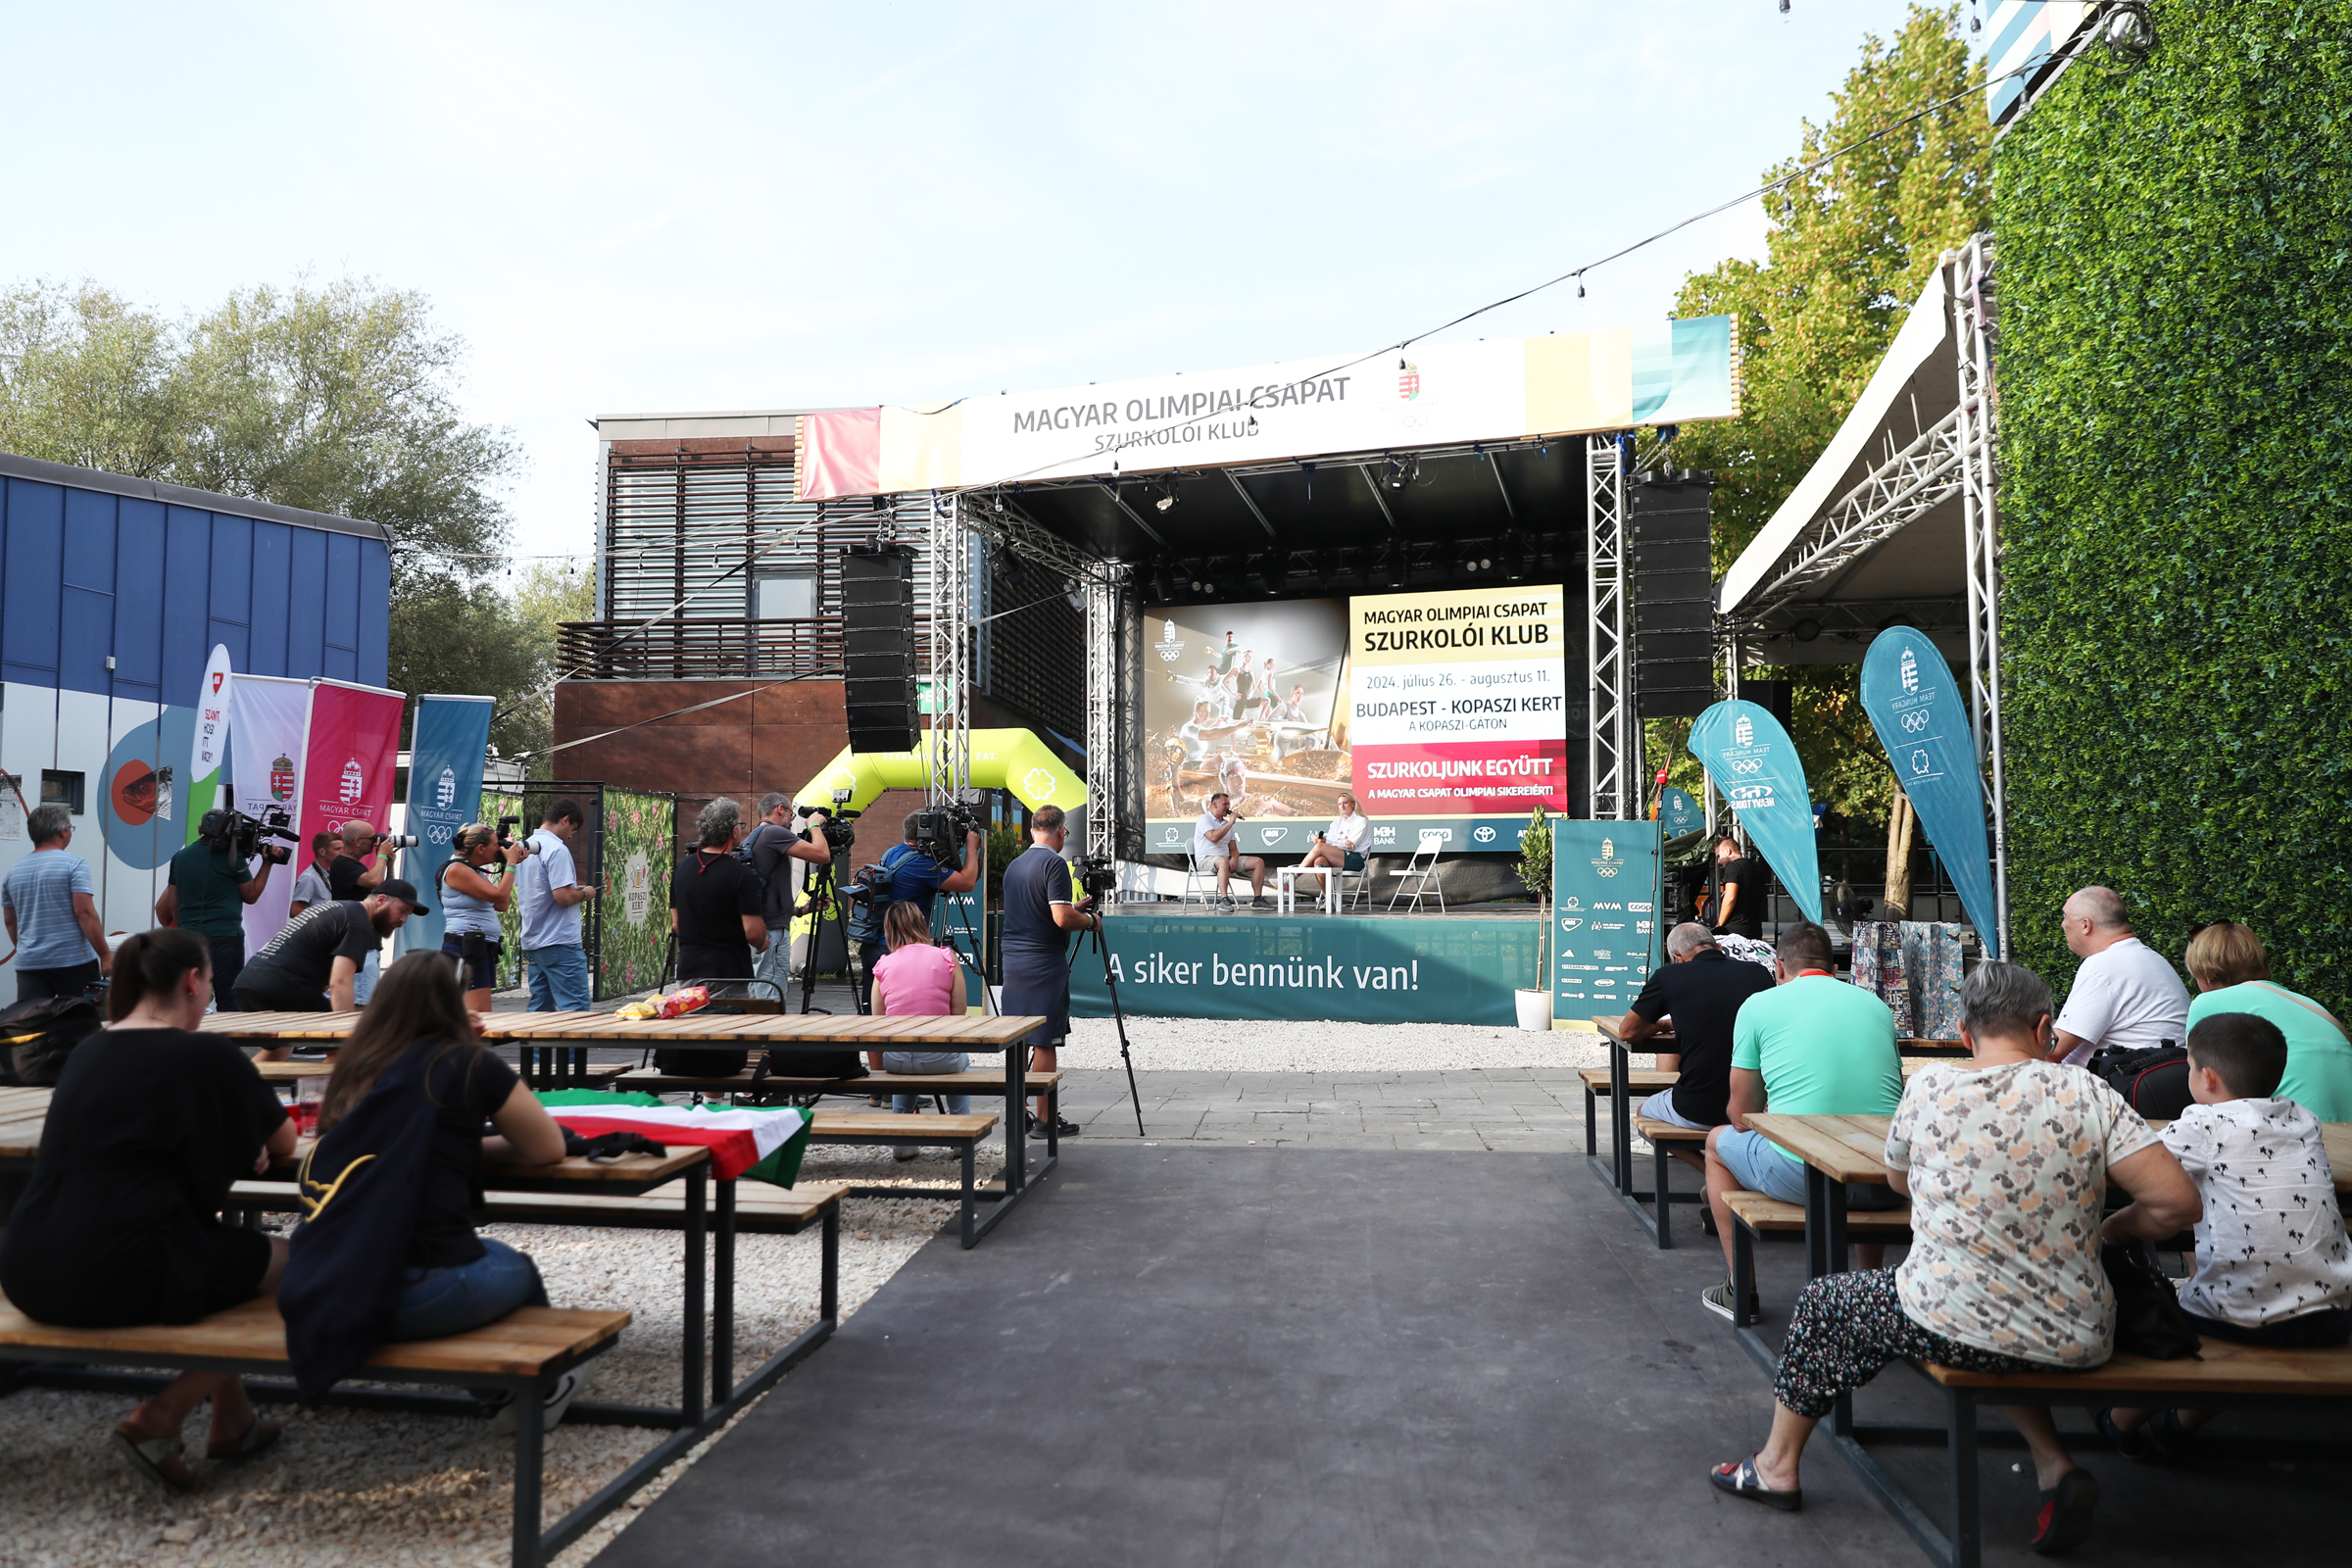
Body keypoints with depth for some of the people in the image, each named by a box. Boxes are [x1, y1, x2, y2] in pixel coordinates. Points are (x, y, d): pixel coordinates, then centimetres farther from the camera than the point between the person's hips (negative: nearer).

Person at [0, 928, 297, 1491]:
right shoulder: (207, 1055, -9)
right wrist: (246, 1140, 24)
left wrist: (232, 1144, 14)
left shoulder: (88, 1051, 12)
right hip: (116, 1280, -8)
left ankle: (234, 1422, 31)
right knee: (284, 1260, 14)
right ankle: (157, 1420, 7)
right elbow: (283, 1144, 2)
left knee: (216, 1243, 29)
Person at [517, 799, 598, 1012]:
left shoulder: (526, 847, 13)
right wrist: (585, 893, -4)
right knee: (576, 1008, -7)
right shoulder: (557, 849, -15)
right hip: (560, 942, -9)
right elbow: (563, 896, -23)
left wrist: (574, 889, 19)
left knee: (540, 1009, 12)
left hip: (532, 941, 9)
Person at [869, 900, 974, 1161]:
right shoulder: (947, 958, 1)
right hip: (939, 1058, -1)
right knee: (961, 1061, 35)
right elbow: (958, 1016, 1)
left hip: (893, 1058, 2)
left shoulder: (884, 966, 5)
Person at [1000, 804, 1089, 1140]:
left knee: (1018, 1041, 12)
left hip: (1012, 961, 8)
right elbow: (1062, 918, -20)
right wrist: (1090, 919, -1)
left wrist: (1075, 909, 27)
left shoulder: (1014, 865, 14)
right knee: (1045, 1042, -3)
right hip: (1045, 964, -8)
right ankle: (1044, 1120, 1)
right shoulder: (1054, 864, -12)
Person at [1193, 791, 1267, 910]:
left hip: (1226, 858, 8)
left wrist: (1234, 858, -6)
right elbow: (1213, 837, -21)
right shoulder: (1205, 819, -2)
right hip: (1206, 859, -8)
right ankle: (1224, 899, -42)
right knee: (1224, 861, -43)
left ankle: (1257, 899, -8)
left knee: (1258, 862, -6)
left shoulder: (1226, 823, 21)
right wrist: (1230, 823, -13)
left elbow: (1233, 848, 18)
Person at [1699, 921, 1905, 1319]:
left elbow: (1741, 1116, 7)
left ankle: (1738, 1289, 28)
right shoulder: (1875, 1003, 15)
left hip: (1801, 1176, -4)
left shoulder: (1758, 1005, 4)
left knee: (1719, 1140, 27)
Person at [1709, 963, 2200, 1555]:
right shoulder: (2088, 1094, -5)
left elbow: (1898, 1178, 13)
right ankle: (2053, 1464, 19)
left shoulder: (1930, 1085, -5)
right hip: (2075, 1340, 4)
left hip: (1949, 1326, -3)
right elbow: (2179, 1200, -9)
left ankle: (1777, 1466, 38)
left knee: (1825, 1301, 25)